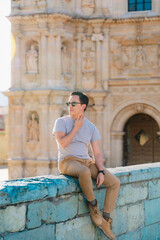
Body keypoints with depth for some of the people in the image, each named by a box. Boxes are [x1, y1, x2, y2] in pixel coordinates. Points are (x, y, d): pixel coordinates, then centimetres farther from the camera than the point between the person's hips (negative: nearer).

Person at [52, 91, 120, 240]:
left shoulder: (91, 127, 11)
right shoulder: (61, 122, 1)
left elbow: (97, 153, 8)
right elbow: (63, 143, -17)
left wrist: (101, 171, -8)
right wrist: (76, 127, -8)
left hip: (86, 162, 5)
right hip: (67, 162, -5)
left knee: (115, 182, -11)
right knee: (85, 172, -40)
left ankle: (105, 221, -4)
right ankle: (93, 205, -17)